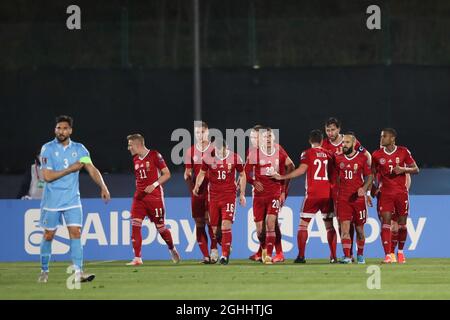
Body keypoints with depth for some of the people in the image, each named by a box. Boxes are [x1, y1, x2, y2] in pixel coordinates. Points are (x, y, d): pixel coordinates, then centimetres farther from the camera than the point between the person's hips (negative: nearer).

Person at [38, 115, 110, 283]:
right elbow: (47, 176, -14)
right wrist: (69, 169, -14)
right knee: (48, 236, 6)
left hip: (72, 200, 2)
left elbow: (92, 169, -6)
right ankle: (44, 271, 21)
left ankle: (78, 272, -13)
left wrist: (103, 187, -20)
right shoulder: (48, 149, -6)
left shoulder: (79, 149, 3)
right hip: (52, 200, -2)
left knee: (76, 233, -10)